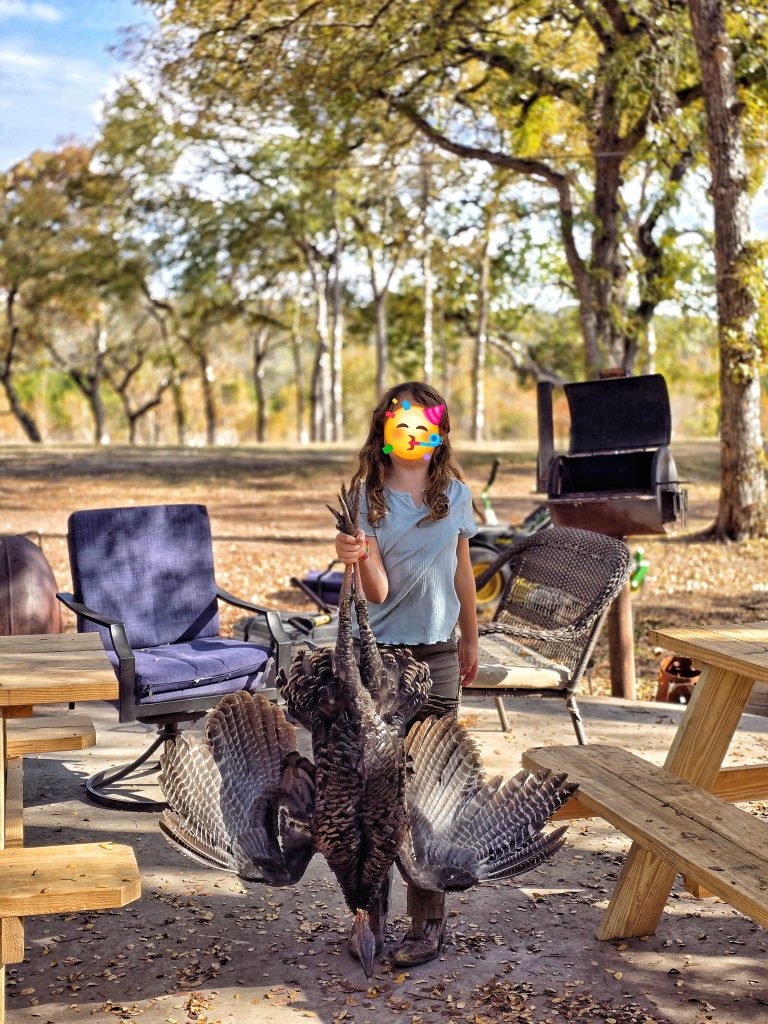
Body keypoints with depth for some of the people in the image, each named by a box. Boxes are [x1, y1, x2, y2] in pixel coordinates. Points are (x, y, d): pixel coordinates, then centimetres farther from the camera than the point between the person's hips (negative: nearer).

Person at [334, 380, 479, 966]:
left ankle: (429, 920, 12)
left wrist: (471, 640, 23)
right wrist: (359, 558, -34)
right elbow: (378, 591, -13)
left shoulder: (456, 495, 3)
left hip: (436, 654, 1)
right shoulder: (368, 499, -5)